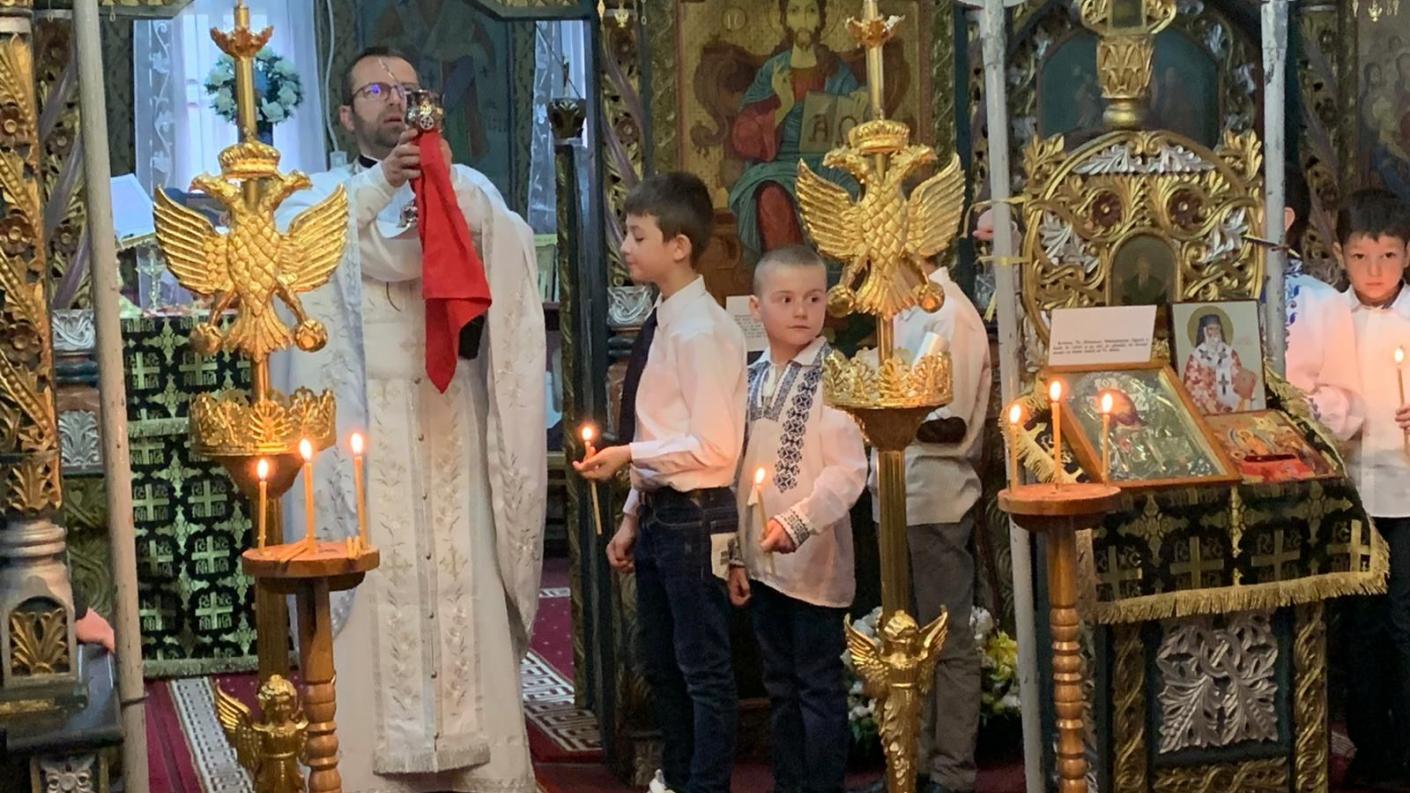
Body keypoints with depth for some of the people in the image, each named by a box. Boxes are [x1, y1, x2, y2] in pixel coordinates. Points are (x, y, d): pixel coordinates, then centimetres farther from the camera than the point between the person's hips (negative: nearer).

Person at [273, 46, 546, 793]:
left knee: (464, 598, 1)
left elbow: (513, 250, -7)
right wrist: (377, 184, -23)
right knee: (372, 605, -5)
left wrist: (443, 181, -20)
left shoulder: (464, 188, 12)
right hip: (361, 440, -1)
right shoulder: (324, 194, 10)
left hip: (449, 434, 1)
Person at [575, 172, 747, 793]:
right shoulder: (662, 324, 9)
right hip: (658, 513, 9)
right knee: (660, 663, 20)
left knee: (705, 668, 2)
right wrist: (632, 516, 14)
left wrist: (627, 455, -18)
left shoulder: (702, 330, -16)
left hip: (694, 516, -9)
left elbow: (714, 445, -20)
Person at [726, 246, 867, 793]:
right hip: (762, 561, 6)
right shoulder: (752, 380, 9)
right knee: (780, 687, 15)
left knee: (819, 687, 1)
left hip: (814, 559, -6)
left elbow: (849, 471, -15)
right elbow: (738, 472, 13)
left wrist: (798, 524, -25)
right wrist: (736, 554, 12)